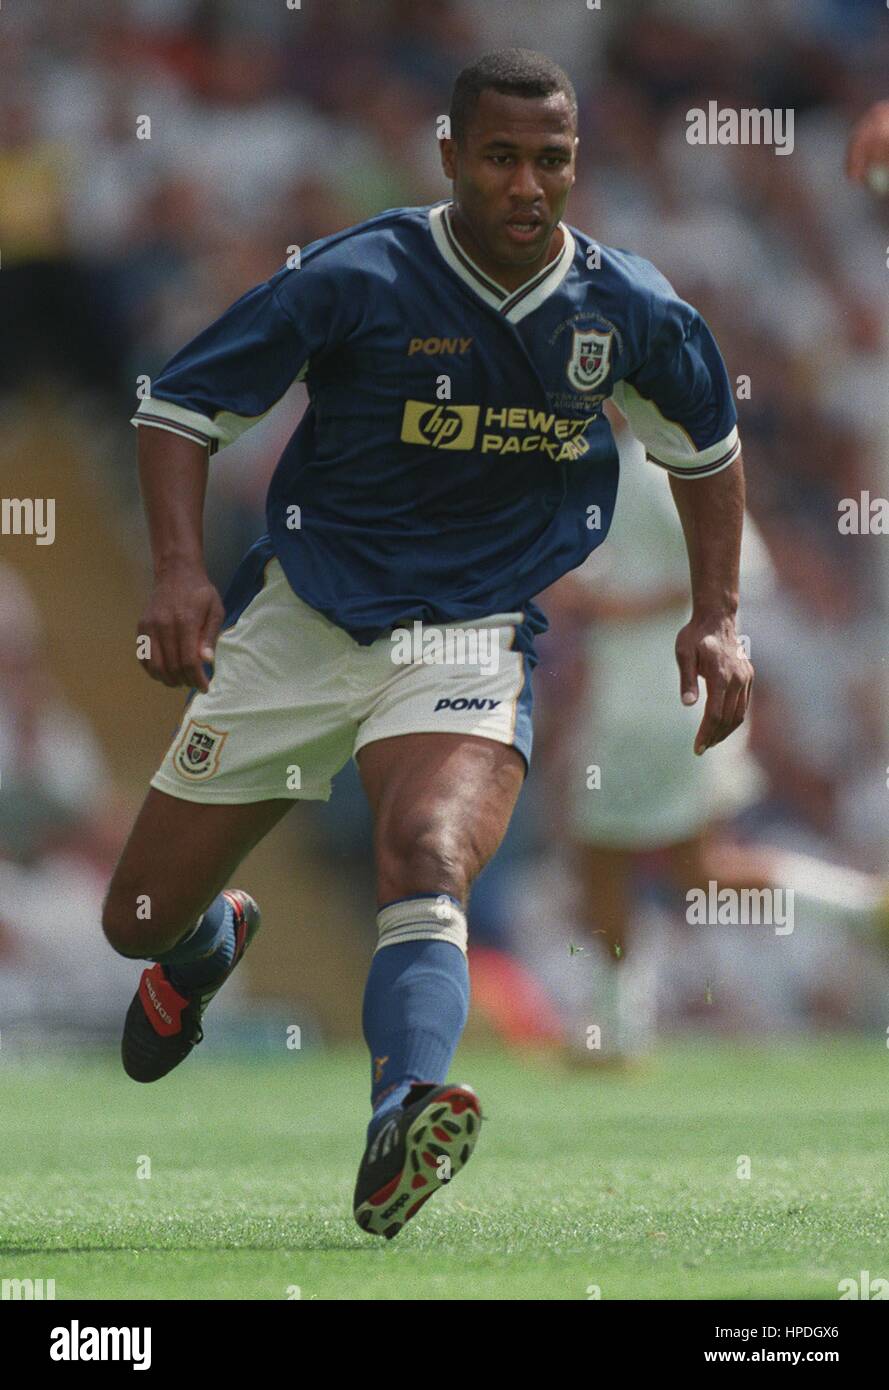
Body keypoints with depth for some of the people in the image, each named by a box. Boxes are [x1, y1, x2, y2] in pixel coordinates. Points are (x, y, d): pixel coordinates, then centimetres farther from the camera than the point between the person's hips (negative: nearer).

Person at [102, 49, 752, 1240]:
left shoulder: (632, 312, -5)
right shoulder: (355, 279, -15)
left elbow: (706, 446, 16)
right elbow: (179, 405, -7)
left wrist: (718, 622, 7)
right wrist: (179, 569, -23)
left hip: (473, 640, -1)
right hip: (299, 623, 1)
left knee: (427, 863, -33)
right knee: (141, 920, 9)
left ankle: (400, 1137, -51)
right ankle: (213, 942, 48)